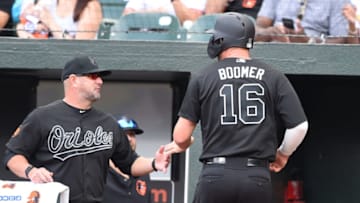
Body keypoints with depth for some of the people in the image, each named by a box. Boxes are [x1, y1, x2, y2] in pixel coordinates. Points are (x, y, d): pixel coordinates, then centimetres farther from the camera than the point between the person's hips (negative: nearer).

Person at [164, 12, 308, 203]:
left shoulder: (202, 77, 5)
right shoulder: (274, 77, 7)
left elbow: (181, 136, 4)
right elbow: (299, 126, 2)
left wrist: (182, 146, 28)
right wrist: (282, 154, 22)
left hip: (215, 175, -1)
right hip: (258, 178, 1)